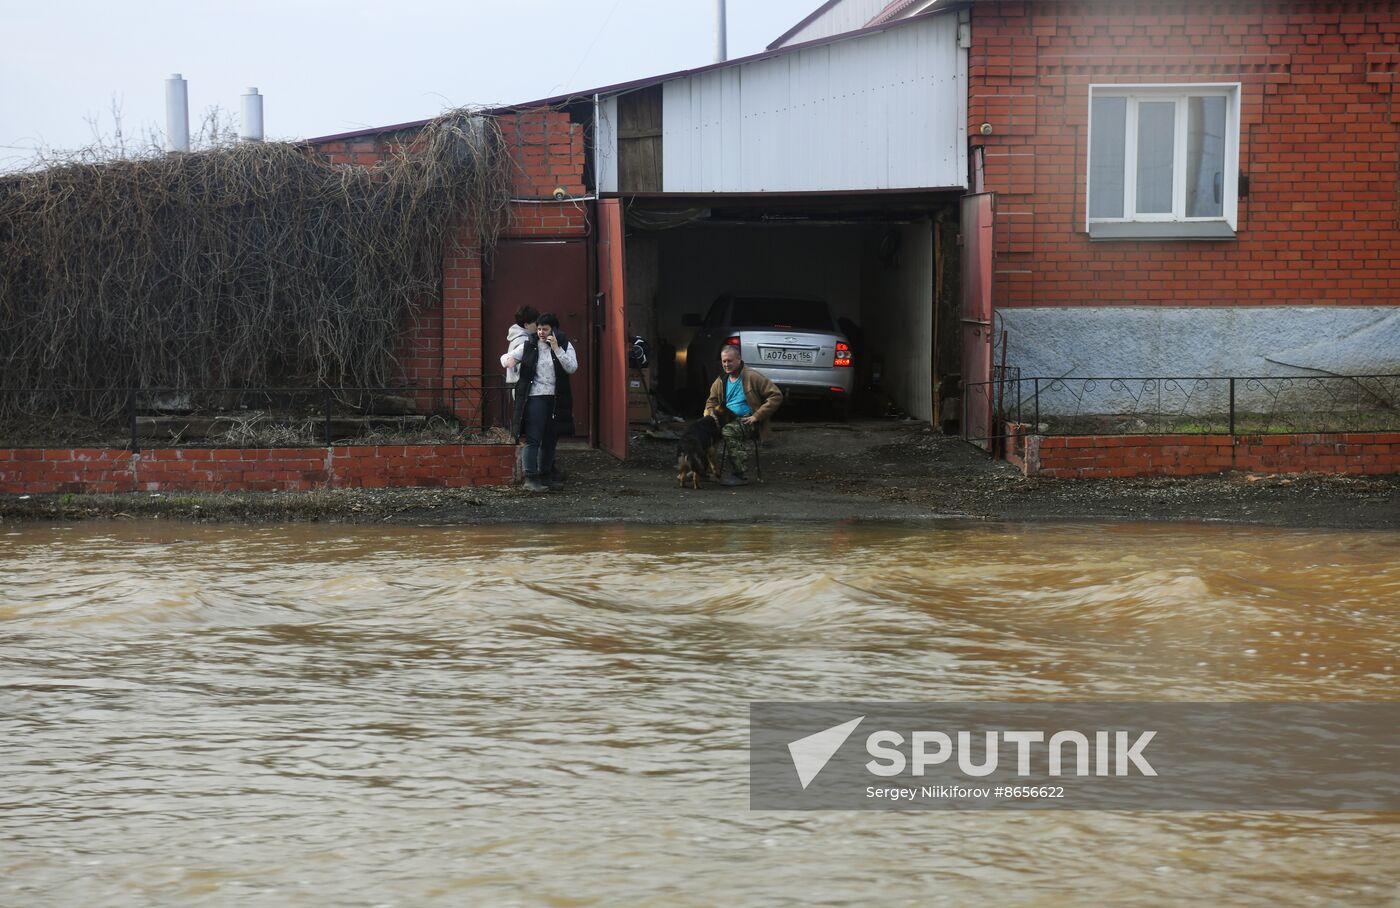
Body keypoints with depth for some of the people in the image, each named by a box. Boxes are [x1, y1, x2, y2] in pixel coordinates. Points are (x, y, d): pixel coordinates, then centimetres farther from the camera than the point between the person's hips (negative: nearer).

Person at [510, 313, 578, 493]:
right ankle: (531, 478, -8)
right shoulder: (528, 346, 3)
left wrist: (556, 349, -16)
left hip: (556, 400, 3)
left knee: (550, 440, 11)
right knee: (533, 439, -9)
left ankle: (545, 475, 22)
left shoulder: (565, 346, 4)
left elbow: (572, 368, -10)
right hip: (535, 397, -3)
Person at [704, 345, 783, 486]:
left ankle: (740, 475, -29)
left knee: (729, 431, -36)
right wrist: (710, 412, 4)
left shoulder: (753, 377, -5)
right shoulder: (721, 381, 16)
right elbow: (711, 400, 30)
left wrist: (757, 416, -13)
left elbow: (776, 396, -8)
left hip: (747, 421, -6)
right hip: (728, 420, 6)